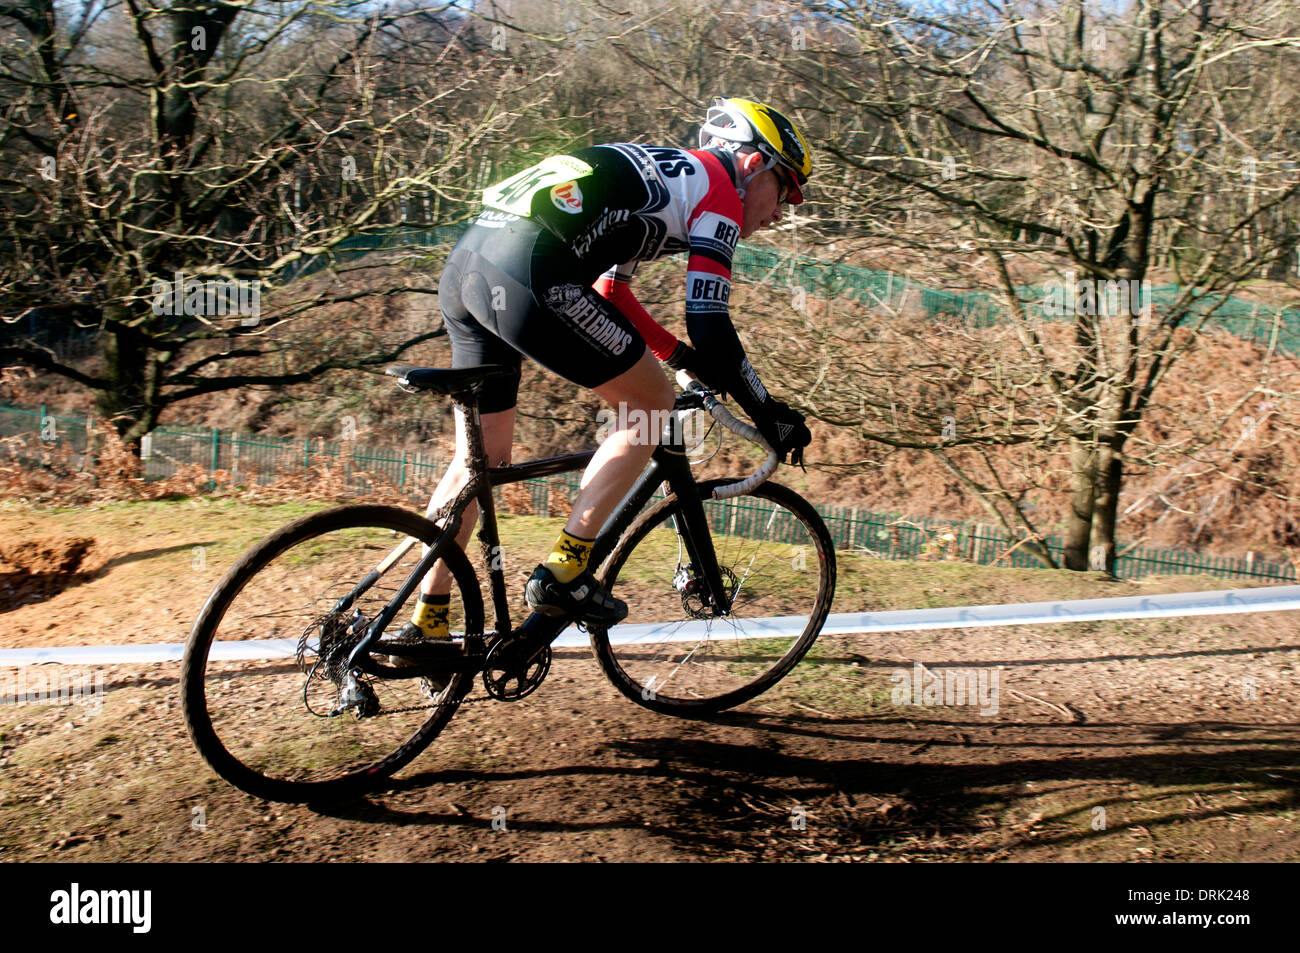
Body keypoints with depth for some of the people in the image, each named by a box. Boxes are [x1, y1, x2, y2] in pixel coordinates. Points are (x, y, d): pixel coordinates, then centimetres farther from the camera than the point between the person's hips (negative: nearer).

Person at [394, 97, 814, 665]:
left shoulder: (658, 172, 32)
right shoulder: (719, 192, 7)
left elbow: (608, 290, 37)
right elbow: (710, 326, -1)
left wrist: (684, 357, 43)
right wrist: (771, 416, 10)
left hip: (464, 262, 9)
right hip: (527, 275, -9)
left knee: (482, 458, 18)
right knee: (651, 406, 7)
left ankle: (425, 625, 24)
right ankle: (563, 574, 5)